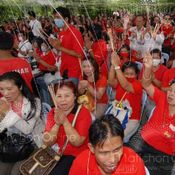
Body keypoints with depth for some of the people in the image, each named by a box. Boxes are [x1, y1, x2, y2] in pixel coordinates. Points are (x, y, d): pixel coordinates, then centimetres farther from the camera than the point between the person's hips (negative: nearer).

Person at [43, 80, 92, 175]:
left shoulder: (83, 113, -12)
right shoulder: (53, 113, 0)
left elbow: (77, 142, -19)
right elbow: (47, 143, -6)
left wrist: (65, 121, -26)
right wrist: (57, 124, -21)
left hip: (77, 156, -4)